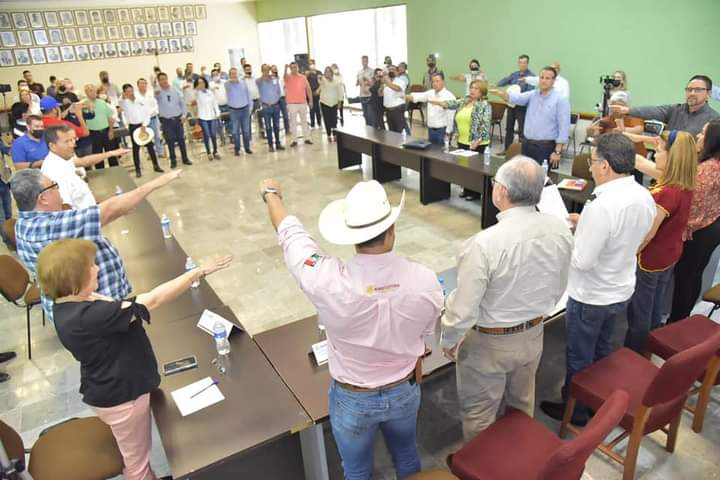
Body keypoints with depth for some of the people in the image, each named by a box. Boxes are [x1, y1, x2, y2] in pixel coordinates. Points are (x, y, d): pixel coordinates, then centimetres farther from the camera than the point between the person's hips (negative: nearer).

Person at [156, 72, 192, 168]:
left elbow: (182, 103, 10)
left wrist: (183, 115, 2)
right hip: (166, 121, -2)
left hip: (178, 119, 2)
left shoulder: (175, 91, 4)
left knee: (181, 139, 8)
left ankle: (185, 159, 20)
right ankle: (173, 160, 13)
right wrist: (156, 92, -53)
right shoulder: (158, 92, -6)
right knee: (170, 141, 2)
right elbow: (155, 95, -31)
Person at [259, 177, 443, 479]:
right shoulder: (424, 280, -25)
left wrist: (271, 194, 7)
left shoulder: (328, 281, -32)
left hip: (352, 399, -2)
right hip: (404, 392, 2)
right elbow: (425, 331, -4)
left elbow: (291, 233, -12)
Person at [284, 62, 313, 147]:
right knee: (293, 123, 2)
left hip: (303, 103, 3)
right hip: (292, 104, -3)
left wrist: (310, 100, 4)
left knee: (304, 121, 12)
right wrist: (286, 69, -46)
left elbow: (308, 89, 9)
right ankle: (294, 140, 7)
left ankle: (307, 138, 21)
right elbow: (285, 76, -26)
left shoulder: (303, 77, 7)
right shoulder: (288, 77, -2)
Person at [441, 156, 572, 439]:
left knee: (479, 414, 17)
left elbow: (464, 308, -24)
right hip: (533, 335, 7)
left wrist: (448, 340, -5)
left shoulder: (485, 243, -32)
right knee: (522, 405, 29)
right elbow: (558, 289, 3)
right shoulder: (560, 230, -12)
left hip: (488, 342, -6)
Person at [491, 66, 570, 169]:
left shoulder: (561, 100, -6)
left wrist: (557, 151, -14)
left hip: (546, 147, -5)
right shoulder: (532, 94, 8)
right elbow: (517, 98, -11)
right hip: (527, 145, 5)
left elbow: (564, 127, -9)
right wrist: (502, 94, -33)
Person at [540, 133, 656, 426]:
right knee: (602, 351, 26)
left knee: (579, 357, 13)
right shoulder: (645, 197, -6)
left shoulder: (602, 205, -32)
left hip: (590, 296, -8)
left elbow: (582, 261, -28)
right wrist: (585, 223, 6)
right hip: (621, 291, 8)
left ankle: (575, 410, 32)